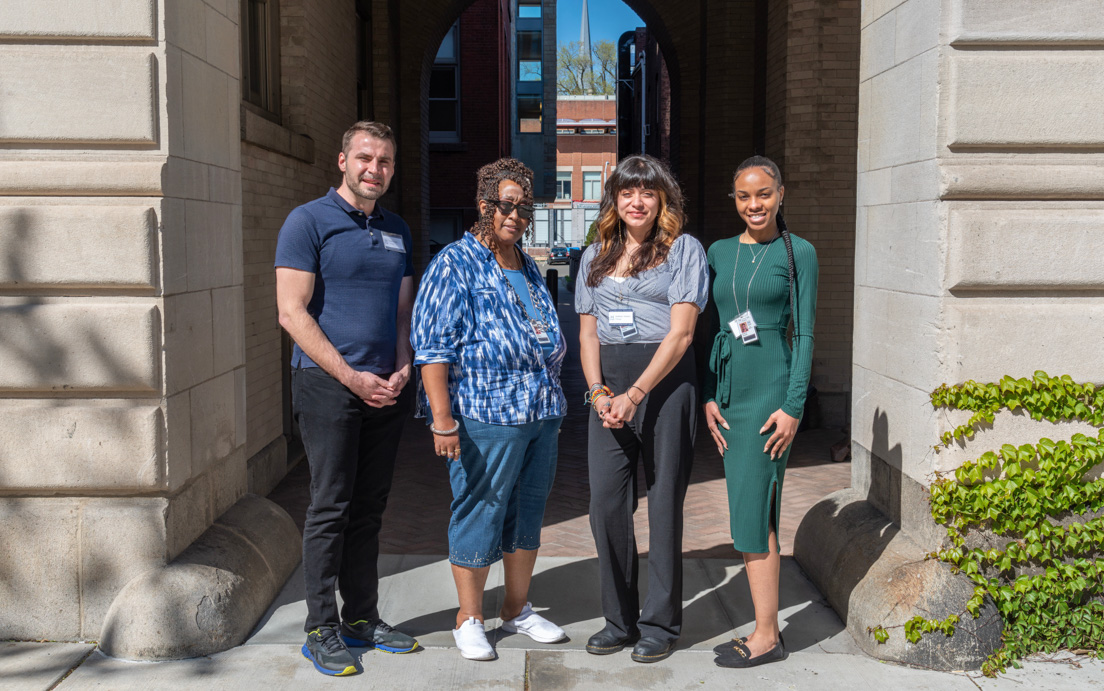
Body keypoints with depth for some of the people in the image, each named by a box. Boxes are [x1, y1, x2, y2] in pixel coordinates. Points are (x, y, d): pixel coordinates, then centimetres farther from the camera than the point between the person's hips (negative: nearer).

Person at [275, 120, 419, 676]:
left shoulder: (396, 231, 15)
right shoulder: (308, 222, -4)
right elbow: (292, 313, -11)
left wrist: (402, 368, -1)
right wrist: (352, 377, -15)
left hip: (386, 390, 6)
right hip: (328, 385, -6)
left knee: (369, 509, 12)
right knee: (330, 509, -2)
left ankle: (362, 619, 22)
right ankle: (321, 630, 9)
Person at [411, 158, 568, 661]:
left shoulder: (529, 269, 17)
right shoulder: (455, 265, -7)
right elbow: (433, 349, -13)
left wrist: (553, 402, 21)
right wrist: (442, 419, -19)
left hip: (541, 413, 8)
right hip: (486, 417, -7)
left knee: (528, 511, 14)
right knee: (479, 513, 1)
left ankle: (517, 609, 29)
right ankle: (469, 619, 16)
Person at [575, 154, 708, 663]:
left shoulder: (683, 249, 1)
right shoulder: (596, 256, 16)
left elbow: (681, 333, -7)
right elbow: (588, 334, 15)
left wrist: (633, 396, -13)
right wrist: (598, 392, -2)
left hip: (666, 384, -4)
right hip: (609, 391, 4)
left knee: (664, 503, 1)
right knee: (605, 503, 1)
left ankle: (660, 624, 14)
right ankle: (620, 619, 17)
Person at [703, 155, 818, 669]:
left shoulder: (798, 253, -2)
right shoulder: (718, 252, 12)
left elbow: (805, 334, -5)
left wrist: (792, 405, -12)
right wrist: (709, 396, 4)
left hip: (771, 387, -6)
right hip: (727, 386, 6)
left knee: (752, 512, -6)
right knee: (751, 509, 9)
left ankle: (766, 636, 5)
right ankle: (767, 628, 19)